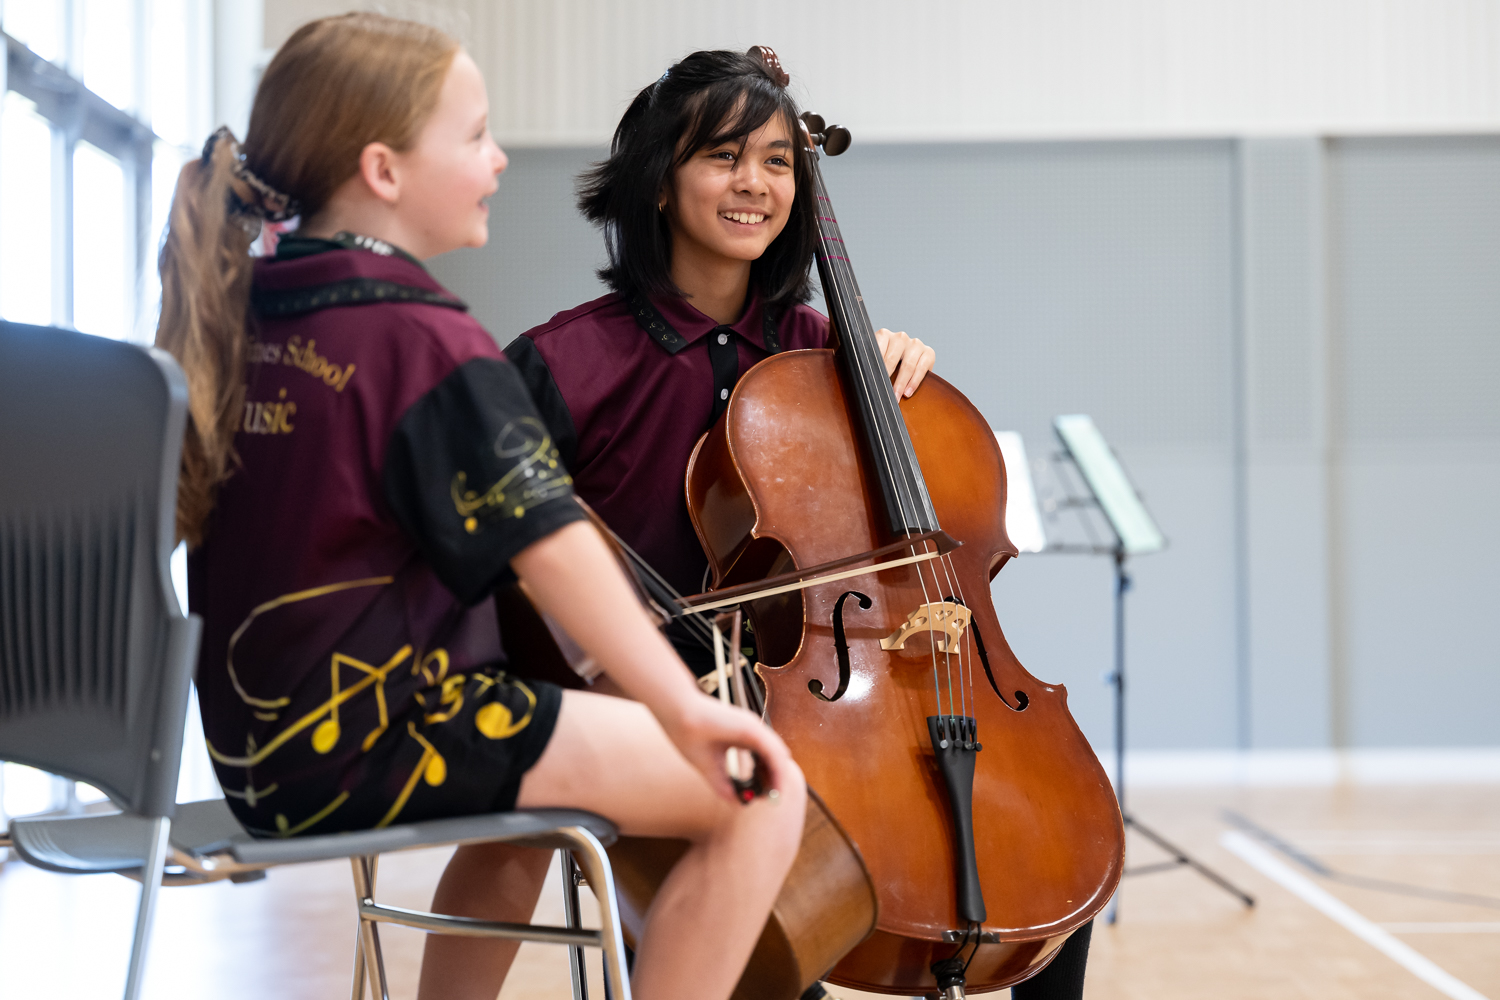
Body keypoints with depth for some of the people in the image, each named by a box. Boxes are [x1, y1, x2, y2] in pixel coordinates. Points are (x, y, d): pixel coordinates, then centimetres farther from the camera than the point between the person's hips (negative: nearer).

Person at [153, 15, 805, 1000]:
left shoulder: (244, 317, 8)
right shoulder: (430, 342, -17)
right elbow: (551, 547, -25)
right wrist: (682, 708, -28)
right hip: (380, 744, -9)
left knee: (534, 769, 38)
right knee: (761, 794, -10)